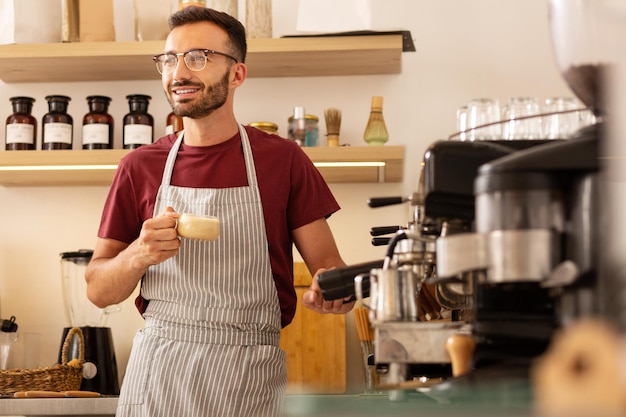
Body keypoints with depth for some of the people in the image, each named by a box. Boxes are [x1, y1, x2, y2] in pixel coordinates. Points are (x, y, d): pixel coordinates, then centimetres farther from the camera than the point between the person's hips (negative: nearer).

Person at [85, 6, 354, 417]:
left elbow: (329, 265, 2)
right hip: (158, 373, 1)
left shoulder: (283, 159, 2)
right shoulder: (140, 167, 6)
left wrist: (332, 289, -21)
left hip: (250, 381, -1)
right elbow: (98, 290, 6)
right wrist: (138, 255, -15)